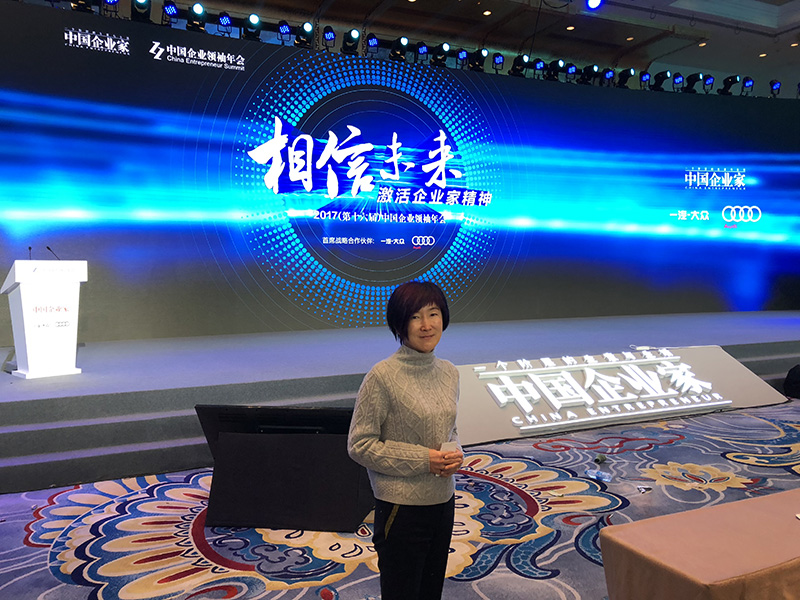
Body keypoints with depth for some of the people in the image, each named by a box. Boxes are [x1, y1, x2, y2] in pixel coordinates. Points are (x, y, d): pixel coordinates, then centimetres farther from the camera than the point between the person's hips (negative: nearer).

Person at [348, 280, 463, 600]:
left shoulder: (449, 372, 3)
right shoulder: (383, 376, -18)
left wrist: (455, 453, -7)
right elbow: (359, 445, -15)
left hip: (443, 502, 6)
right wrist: (422, 460, -19)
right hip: (402, 507, -6)